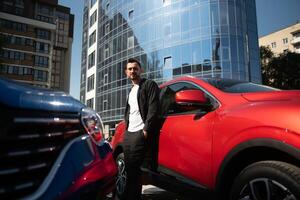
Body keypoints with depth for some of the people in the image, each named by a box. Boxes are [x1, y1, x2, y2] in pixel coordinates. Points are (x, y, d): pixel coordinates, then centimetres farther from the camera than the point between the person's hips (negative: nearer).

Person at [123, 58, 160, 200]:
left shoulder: (149, 85, 0)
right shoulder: (131, 91, 25)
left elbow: (153, 108, -12)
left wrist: (146, 129, -18)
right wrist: (126, 127, 15)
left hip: (140, 132, -8)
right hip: (128, 133, 8)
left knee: (133, 168, -9)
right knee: (129, 167, 10)